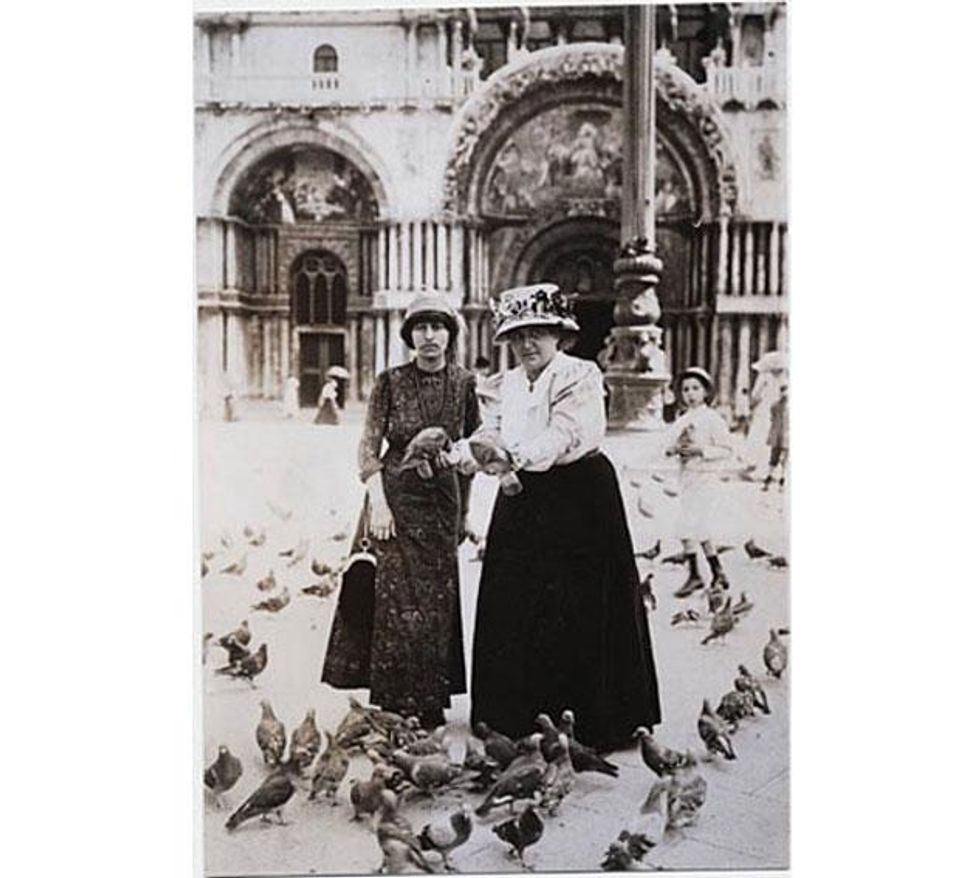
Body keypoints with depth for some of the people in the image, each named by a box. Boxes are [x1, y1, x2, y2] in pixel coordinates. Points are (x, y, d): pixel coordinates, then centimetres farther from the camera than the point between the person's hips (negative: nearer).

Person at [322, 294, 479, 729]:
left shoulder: (464, 383, 3)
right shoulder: (390, 382, -3)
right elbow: (369, 447, -3)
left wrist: (463, 512, 9)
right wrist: (378, 501, -14)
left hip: (442, 502, 2)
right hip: (395, 495, -2)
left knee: (437, 602, 7)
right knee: (394, 599, -1)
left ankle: (431, 703, 20)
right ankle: (394, 701, 10)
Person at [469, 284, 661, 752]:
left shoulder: (580, 375, -8)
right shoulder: (504, 384, 12)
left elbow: (562, 435, -21)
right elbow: (490, 433, 1)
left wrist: (517, 456, -36)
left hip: (580, 498, -5)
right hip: (522, 501, 6)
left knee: (577, 611, -4)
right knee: (513, 606, 4)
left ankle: (589, 722, 9)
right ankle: (515, 718, 17)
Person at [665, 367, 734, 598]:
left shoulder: (713, 418, -9)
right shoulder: (681, 420, 11)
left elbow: (725, 449, -11)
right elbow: (669, 446, 12)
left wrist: (700, 450, -21)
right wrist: (676, 448, -10)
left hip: (705, 477, -7)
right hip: (686, 476, 7)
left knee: (687, 528, -11)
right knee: (701, 531, 13)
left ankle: (694, 575, 0)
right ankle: (718, 574, 25)